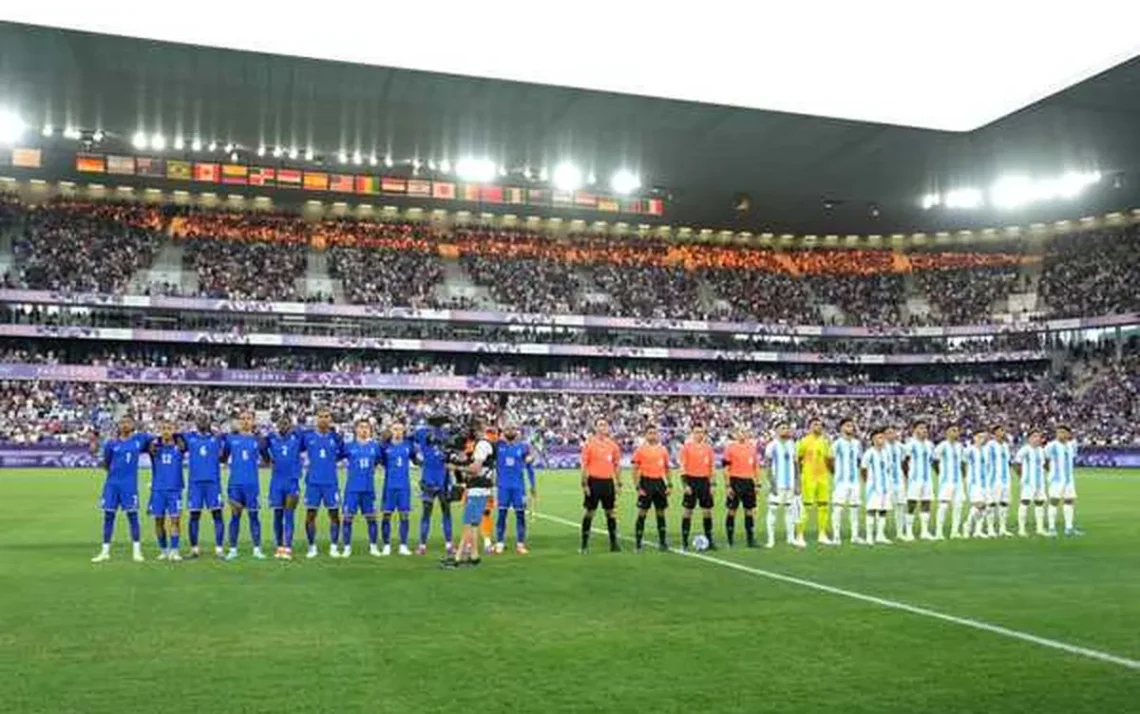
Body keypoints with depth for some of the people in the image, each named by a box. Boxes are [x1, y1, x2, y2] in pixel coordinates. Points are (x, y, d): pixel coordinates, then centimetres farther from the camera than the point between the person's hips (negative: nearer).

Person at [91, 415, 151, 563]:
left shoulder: (140, 438, 1)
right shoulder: (112, 442, 4)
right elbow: (106, 464, 7)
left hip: (129, 484, -2)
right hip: (112, 483, 2)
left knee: (132, 515, -1)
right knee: (108, 516, 5)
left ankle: (136, 551, 7)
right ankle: (105, 551, 13)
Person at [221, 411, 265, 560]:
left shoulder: (257, 439, 6)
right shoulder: (230, 438, 8)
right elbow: (223, 458, 14)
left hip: (252, 484, 0)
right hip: (235, 483, 0)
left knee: (254, 515, 2)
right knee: (235, 515, 4)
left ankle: (257, 549, 8)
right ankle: (233, 549, 11)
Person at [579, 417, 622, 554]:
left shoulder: (613, 445, 7)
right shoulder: (589, 444, -4)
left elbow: (617, 465, 12)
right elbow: (584, 465, -5)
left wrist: (618, 484, 9)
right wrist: (584, 484, -10)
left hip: (608, 482, 4)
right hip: (594, 482, -4)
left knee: (611, 512, 9)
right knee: (589, 513, 1)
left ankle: (613, 543, 17)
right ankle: (584, 545, 7)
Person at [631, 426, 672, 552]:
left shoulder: (663, 450, 8)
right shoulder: (640, 450, -3)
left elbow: (667, 468, 15)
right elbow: (635, 470, -4)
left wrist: (670, 485, 7)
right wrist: (638, 487, -10)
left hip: (659, 482, 4)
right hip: (646, 482, -4)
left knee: (661, 512, 9)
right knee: (642, 513, -2)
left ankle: (662, 541, 18)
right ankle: (637, 543, 5)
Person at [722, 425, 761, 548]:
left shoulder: (752, 447, 10)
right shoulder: (730, 447, -4)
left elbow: (756, 467, 15)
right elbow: (726, 468, -6)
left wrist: (757, 484, 10)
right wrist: (727, 486, -11)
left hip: (749, 482, 5)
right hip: (735, 481, -4)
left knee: (750, 511, 7)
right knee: (731, 510, 1)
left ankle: (751, 540, 14)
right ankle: (729, 541, 8)